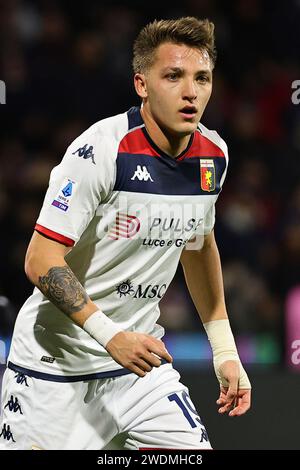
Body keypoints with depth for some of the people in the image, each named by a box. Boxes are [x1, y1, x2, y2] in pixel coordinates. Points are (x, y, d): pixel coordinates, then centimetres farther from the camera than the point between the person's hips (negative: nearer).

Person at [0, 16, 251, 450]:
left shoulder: (213, 154, 0)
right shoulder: (102, 149, -21)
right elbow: (40, 260, -23)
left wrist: (225, 352, 15)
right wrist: (111, 335, -32)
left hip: (139, 351, 5)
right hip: (56, 362, -5)